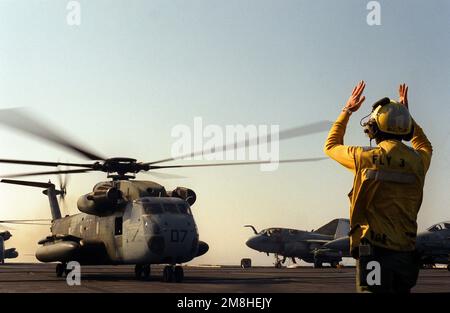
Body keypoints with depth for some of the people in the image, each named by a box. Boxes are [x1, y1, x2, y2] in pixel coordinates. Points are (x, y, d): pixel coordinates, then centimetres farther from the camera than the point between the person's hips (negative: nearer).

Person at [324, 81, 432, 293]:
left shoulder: (365, 158, -7)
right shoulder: (417, 160, 3)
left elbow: (331, 146, 15)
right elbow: (425, 146, 32)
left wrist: (347, 111, 22)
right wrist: (406, 113, 36)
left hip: (373, 250, -4)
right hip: (405, 252, 4)